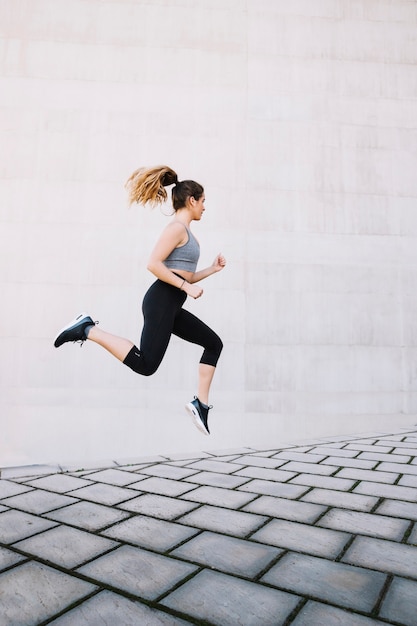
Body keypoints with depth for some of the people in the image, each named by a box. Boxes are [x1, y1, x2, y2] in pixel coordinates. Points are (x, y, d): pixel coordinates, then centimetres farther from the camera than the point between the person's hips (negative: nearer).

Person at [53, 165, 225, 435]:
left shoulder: (184, 231, 23)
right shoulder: (177, 227, -8)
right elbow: (154, 264, -20)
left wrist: (213, 269, 20)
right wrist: (187, 287, -18)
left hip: (171, 306, 10)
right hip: (162, 301, -10)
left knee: (214, 343, 12)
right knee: (145, 364, -13)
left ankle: (201, 403, 13)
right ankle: (88, 329, -5)